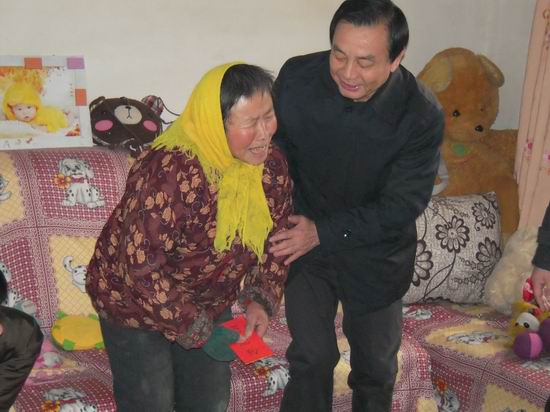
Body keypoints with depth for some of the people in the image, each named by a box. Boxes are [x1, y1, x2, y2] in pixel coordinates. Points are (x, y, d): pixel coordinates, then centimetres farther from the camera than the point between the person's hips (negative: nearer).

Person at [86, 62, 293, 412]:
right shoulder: (170, 173, -34)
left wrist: (261, 300, -10)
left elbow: (275, 239, 2)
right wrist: (197, 330, -24)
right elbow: (141, 267, -32)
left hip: (209, 303, 6)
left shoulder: (272, 164, -11)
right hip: (134, 302, -6)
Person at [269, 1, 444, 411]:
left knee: (376, 362, 18)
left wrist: (323, 232, -28)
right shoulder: (296, 77, -20)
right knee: (311, 355, 8)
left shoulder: (422, 115, -25)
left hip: (376, 253, 0)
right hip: (304, 242, 1)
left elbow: (401, 206, -21)